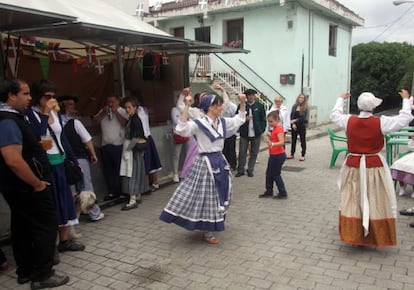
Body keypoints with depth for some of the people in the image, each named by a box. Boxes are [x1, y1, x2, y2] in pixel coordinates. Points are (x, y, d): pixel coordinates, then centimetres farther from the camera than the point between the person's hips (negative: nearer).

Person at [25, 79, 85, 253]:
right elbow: (36, 137, -26)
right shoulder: (31, 114, -10)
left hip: (61, 162, 7)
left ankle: (64, 240, 25)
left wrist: (73, 160, 17)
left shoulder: (55, 112, 9)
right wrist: (45, 114, -20)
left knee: (64, 200, 12)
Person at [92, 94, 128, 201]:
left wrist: (116, 112, -13)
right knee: (108, 170, 10)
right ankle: (112, 191, 20)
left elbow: (125, 123, -15)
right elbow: (95, 120, 4)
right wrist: (104, 112, -6)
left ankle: (122, 191, 9)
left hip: (118, 145, -5)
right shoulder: (103, 111, 15)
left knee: (120, 169, -1)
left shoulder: (122, 111, 0)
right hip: (106, 145, 5)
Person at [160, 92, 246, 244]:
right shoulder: (199, 124, -16)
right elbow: (181, 129, -32)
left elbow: (239, 119, 19)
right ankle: (207, 233, 16)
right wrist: (187, 106, -35)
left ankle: (210, 228, 38)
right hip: (206, 163, -8)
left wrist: (242, 103, 7)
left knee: (218, 195, 18)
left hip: (220, 161, 8)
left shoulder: (222, 122, 5)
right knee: (206, 197, 1)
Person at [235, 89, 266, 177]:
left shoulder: (260, 106, 1)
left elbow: (263, 119, 4)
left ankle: (250, 170, 20)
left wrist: (262, 130, -3)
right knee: (242, 152, 2)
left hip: (256, 133, 1)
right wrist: (245, 119, -15)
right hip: (244, 133, 0)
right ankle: (240, 170, 14)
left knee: (254, 153, 8)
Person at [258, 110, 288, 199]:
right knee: (269, 173, 15)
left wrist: (272, 144, -51)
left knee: (276, 174, -1)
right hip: (273, 155, 10)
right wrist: (270, 135, 7)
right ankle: (269, 191, 25)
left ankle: (283, 192, 10)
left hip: (278, 155, -10)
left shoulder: (279, 129, -20)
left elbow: (282, 142, -34)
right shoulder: (275, 128, 11)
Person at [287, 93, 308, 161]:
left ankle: (303, 155, 11)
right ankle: (292, 154, 23)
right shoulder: (294, 106, 3)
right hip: (294, 126, 3)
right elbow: (291, 116, 1)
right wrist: (293, 124, -11)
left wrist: (295, 120, -12)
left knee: (303, 140, 5)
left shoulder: (305, 108, -7)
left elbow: (303, 118, -11)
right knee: (293, 140, 12)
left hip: (302, 126, -3)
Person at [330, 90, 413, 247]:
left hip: (353, 165, 2)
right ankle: (378, 237, 18)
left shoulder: (349, 121, -6)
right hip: (374, 165, -2)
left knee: (353, 201, 12)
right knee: (376, 202, 9)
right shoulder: (381, 122, -13)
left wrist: (341, 99, 30)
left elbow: (334, 115, 15)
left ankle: (352, 234, 19)